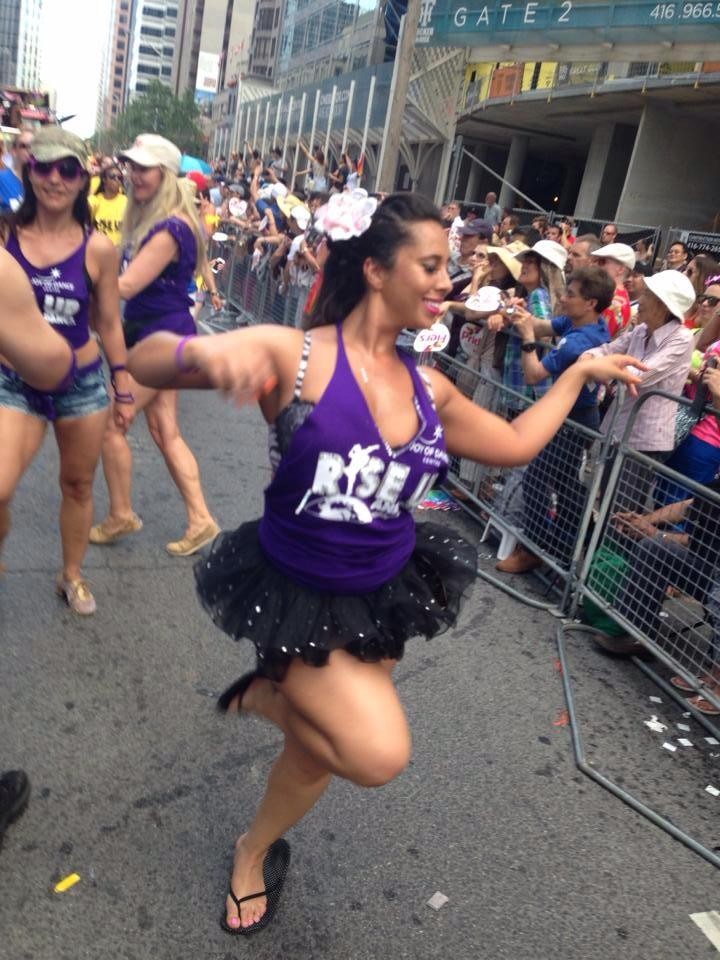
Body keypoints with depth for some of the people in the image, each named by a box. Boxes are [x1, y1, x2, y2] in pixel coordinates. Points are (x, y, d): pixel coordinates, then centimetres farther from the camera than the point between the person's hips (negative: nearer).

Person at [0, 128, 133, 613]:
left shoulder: (98, 249, -5)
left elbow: (110, 325, 3)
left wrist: (124, 390, 5)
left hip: (82, 383, 1)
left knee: (78, 485, 14)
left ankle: (72, 575, 36)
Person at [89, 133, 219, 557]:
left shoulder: (169, 228, -20)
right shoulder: (151, 217, 11)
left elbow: (126, 285, -23)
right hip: (156, 333, 10)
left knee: (110, 423, -1)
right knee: (165, 431, 10)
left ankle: (121, 516, 15)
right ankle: (201, 520, 16)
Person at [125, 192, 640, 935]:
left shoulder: (426, 387, -1)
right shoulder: (295, 355, -18)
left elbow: (513, 444, 12)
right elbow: (144, 362, -20)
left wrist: (578, 374, 15)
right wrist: (207, 352, -43)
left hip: (386, 593, 6)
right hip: (299, 596, -5)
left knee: (321, 746, 15)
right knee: (379, 754, -15)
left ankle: (252, 856, 47)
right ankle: (267, 694, 16)